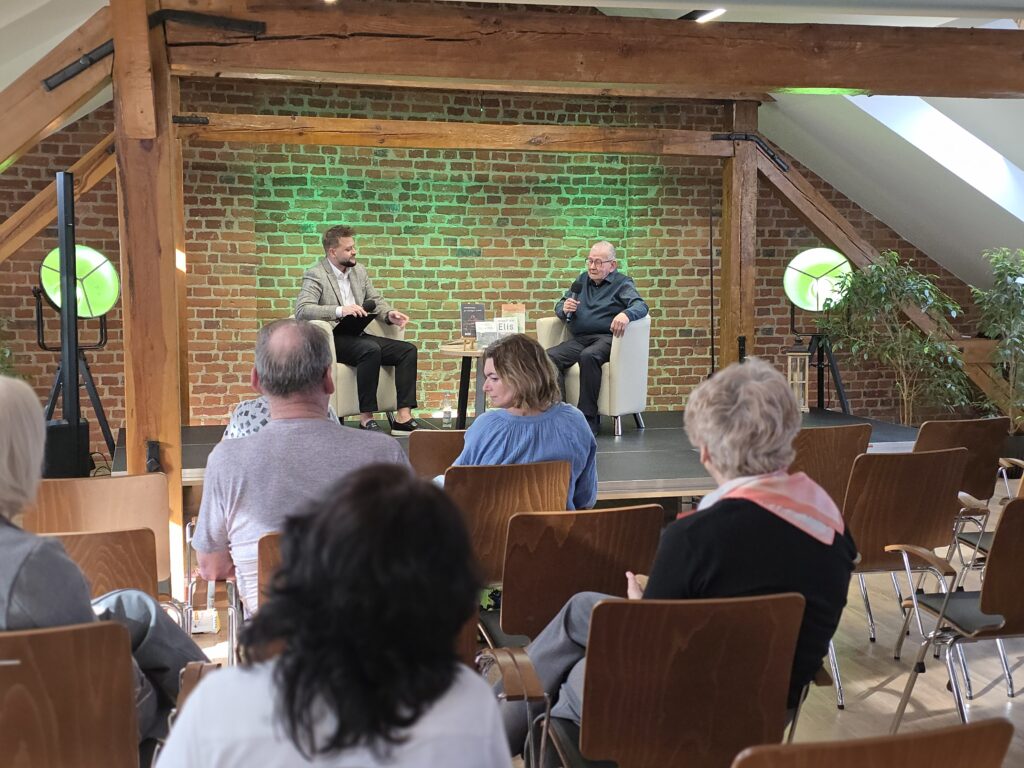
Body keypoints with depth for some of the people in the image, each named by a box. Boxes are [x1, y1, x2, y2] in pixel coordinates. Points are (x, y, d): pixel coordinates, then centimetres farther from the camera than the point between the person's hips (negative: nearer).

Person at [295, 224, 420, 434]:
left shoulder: (359, 270, 16)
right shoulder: (315, 275, -6)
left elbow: (376, 300, 21)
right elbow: (302, 309, -19)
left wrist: (389, 314, -3)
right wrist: (340, 310, -32)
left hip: (357, 336, 7)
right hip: (332, 339, -7)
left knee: (407, 350, -11)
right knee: (371, 349, -34)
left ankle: (403, 416, -18)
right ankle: (366, 418, -29)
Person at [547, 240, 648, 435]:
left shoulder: (622, 283, 8)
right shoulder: (582, 280, 24)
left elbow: (640, 305, -10)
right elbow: (559, 306, 26)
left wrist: (626, 314, -34)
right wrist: (565, 309, -1)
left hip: (606, 338, -5)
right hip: (578, 339, 5)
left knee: (589, 356, -39)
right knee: (548, 357, -24)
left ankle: (589, 418, -31)